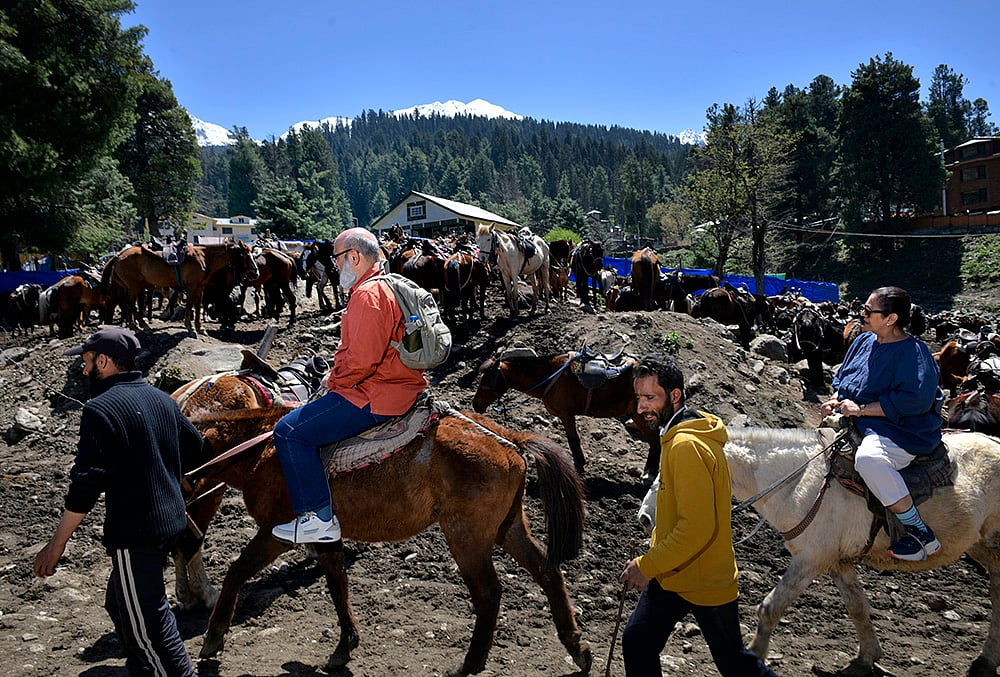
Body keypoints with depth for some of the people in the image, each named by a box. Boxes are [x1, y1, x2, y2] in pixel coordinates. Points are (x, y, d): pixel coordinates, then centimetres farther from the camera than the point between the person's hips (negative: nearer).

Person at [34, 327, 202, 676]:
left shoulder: (100, 409, -16)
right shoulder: (162, 399, 7)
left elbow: (87, 484, -21)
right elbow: (194, 447, 18)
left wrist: (57, 544, -14)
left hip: (133, 532, -9)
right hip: (170, 521, 9)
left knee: (146, 623, 1)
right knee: (120, 604, 24)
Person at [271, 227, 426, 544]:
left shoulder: (368, 295, -18)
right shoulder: (380, 288, 17)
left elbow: (361, 360, -26)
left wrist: (334, 380, -9)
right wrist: (336, 376, 13)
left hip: (374, 397, -12)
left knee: (290, 431, -12)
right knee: (309, 414, 30)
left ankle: (319, 519, -8)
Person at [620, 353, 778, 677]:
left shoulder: (687, 446, -26)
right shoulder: (675, 437, 5)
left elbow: (697, 528, -30)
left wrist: (647, 566, -22)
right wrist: (652, 554, 10)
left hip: (705, 582, -9)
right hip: (670, 574, 9)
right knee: (636, 642, 12)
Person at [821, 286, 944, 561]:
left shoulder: (914, 352, -14)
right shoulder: (864, 341, 9)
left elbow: (914, 400, -25)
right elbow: (842, 379, 22)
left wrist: (861, 408, -24)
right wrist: (835, 400, 0)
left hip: (901, 431, -10)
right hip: (856, 422, 10)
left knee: (868, 458, -38)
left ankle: (921, 533, -23)